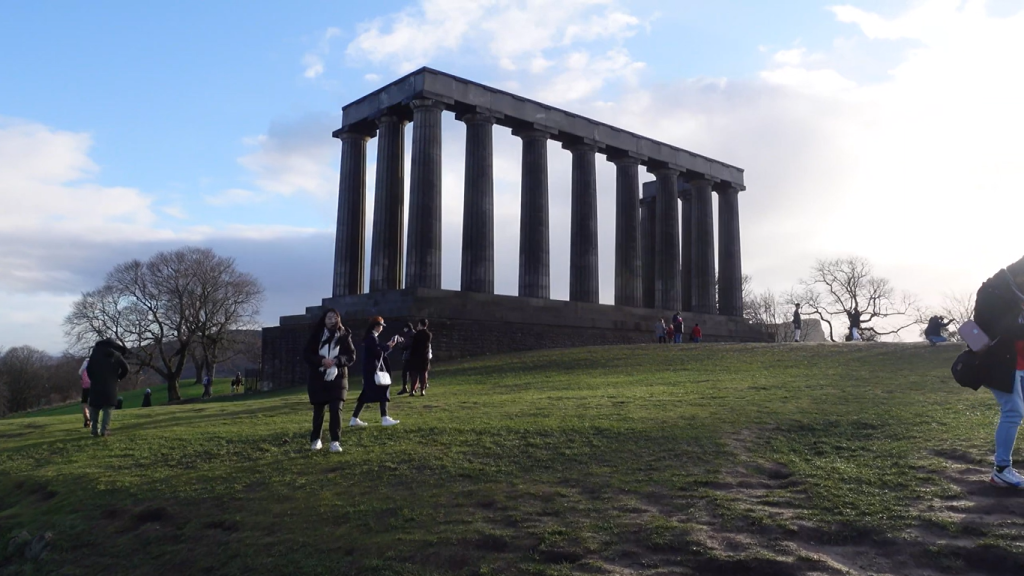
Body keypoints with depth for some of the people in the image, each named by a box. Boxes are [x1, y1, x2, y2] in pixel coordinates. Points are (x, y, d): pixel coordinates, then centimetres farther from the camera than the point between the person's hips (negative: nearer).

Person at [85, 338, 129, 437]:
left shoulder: (95, 352, 9)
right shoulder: (116, 354, 6)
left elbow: (88, 369, 3)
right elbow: (125, 368, -3)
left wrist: (93, 379, 16)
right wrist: (118, 378, 11)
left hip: (96, 385, 1)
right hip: (110, 386, -1)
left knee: (95, 408, 9)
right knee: (107, 409, 0)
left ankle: (95, 430, 6)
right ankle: (104, 430, -8)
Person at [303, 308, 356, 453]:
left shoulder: (344, 336, -1)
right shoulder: (316, 335, -2)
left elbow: (351, 356, -1)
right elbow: (306, 354, -4)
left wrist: (337, 361, -18)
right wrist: (321, 361, -19)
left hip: (338, 378, 0)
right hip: (318, 378, 0)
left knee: (336, 409, -11)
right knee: (318, 410, 10)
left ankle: (335, 441, -5)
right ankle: (315, 440, 27)